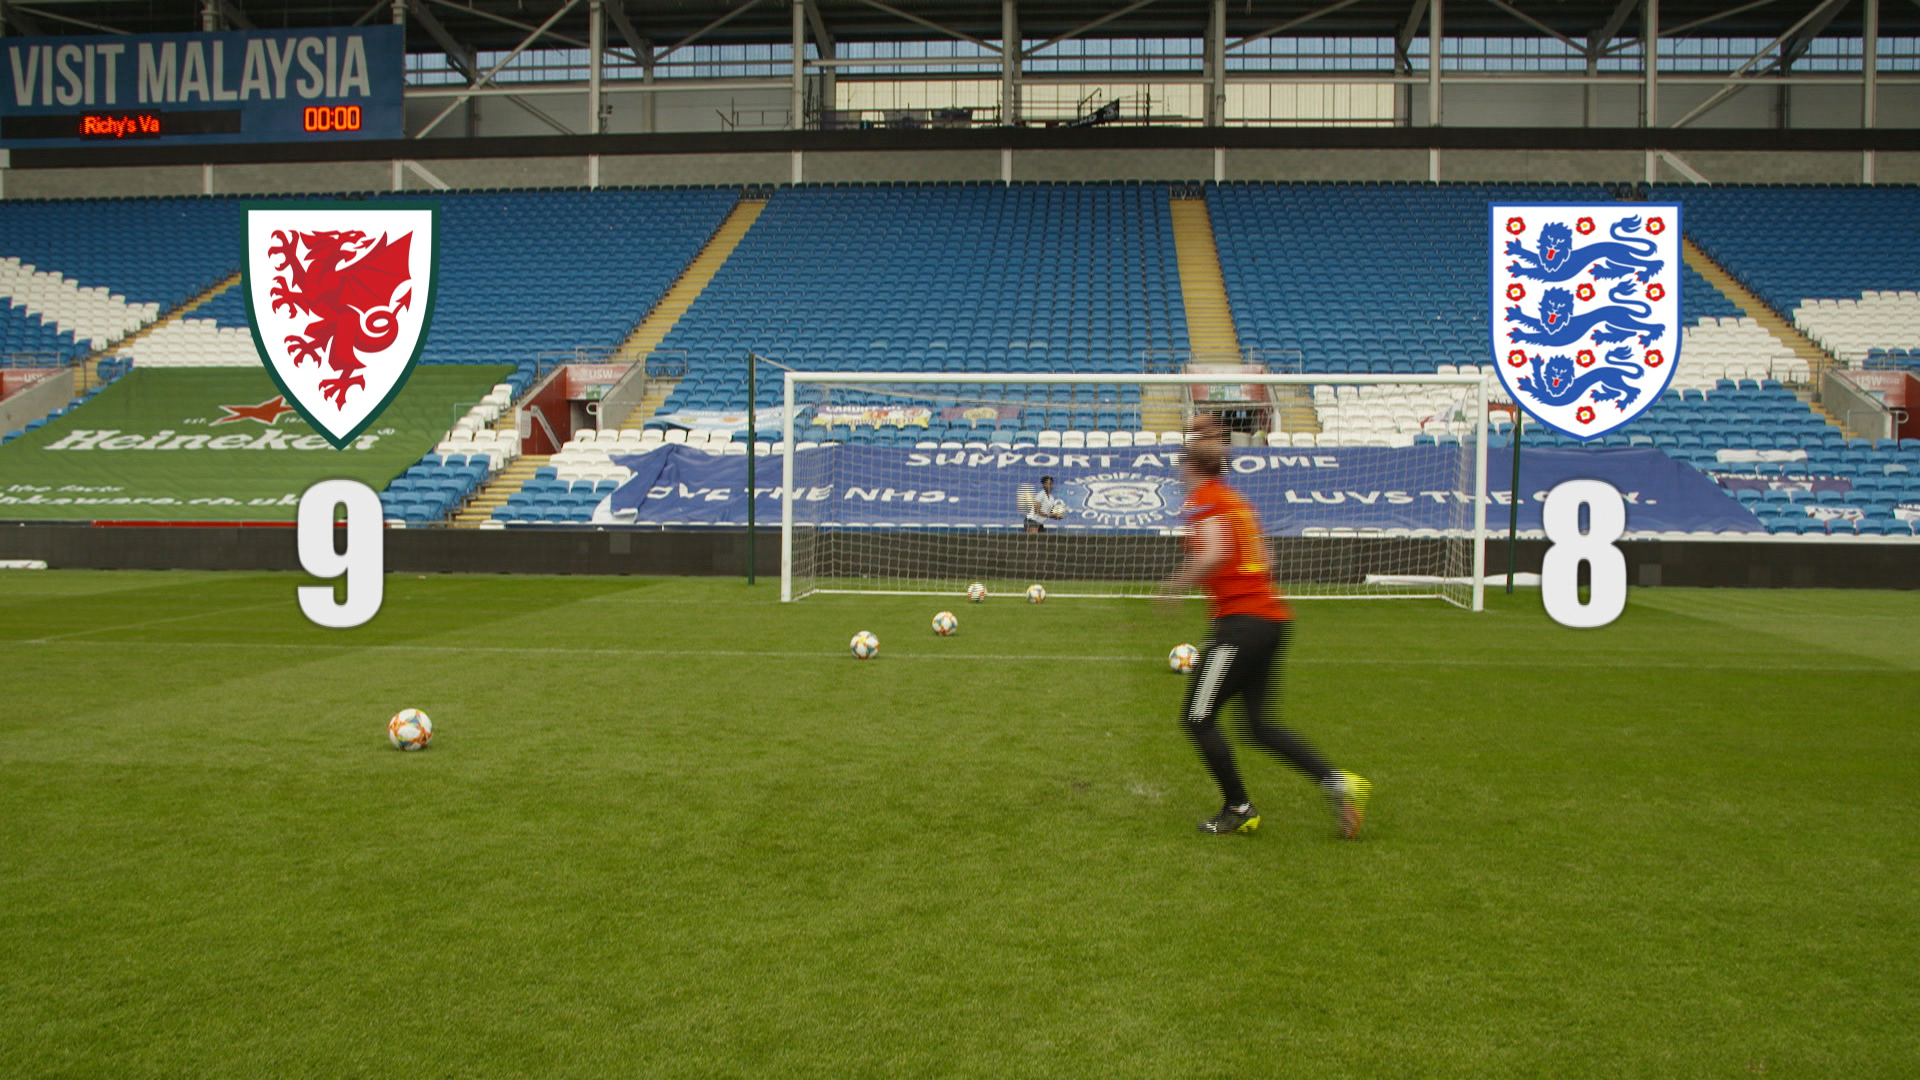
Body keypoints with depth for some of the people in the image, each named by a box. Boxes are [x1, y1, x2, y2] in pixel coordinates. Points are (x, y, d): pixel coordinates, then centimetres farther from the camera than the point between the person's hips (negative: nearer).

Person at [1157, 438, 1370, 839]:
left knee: (1198, 718, 3)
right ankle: (1336, 782, 4)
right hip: (1274, 619, 9)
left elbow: (1216, 553, -23)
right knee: (1260, 724, 14)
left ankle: (1238, 809, 11)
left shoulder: (1202, 500, -7)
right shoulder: (1235, 498, 18)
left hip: (1242, 621, -9)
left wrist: (1176, 585, -12)